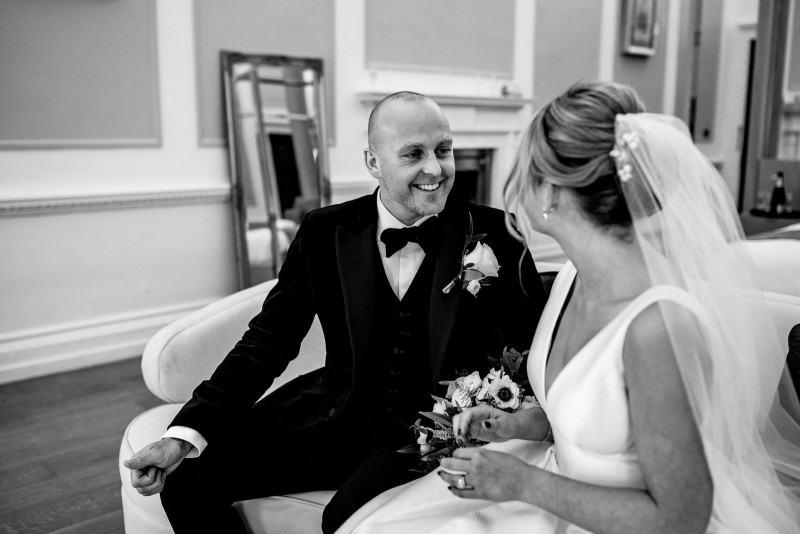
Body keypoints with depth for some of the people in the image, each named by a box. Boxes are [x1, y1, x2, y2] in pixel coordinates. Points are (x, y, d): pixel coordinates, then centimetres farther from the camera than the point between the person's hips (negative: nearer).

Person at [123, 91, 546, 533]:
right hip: (338, 413, 3)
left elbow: (532, 350, -2)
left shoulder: (495, 235, -8)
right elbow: (269, 340, -2)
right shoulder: (324, 232, -2)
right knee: (187, 478, -6)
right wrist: (185, 434, -12)